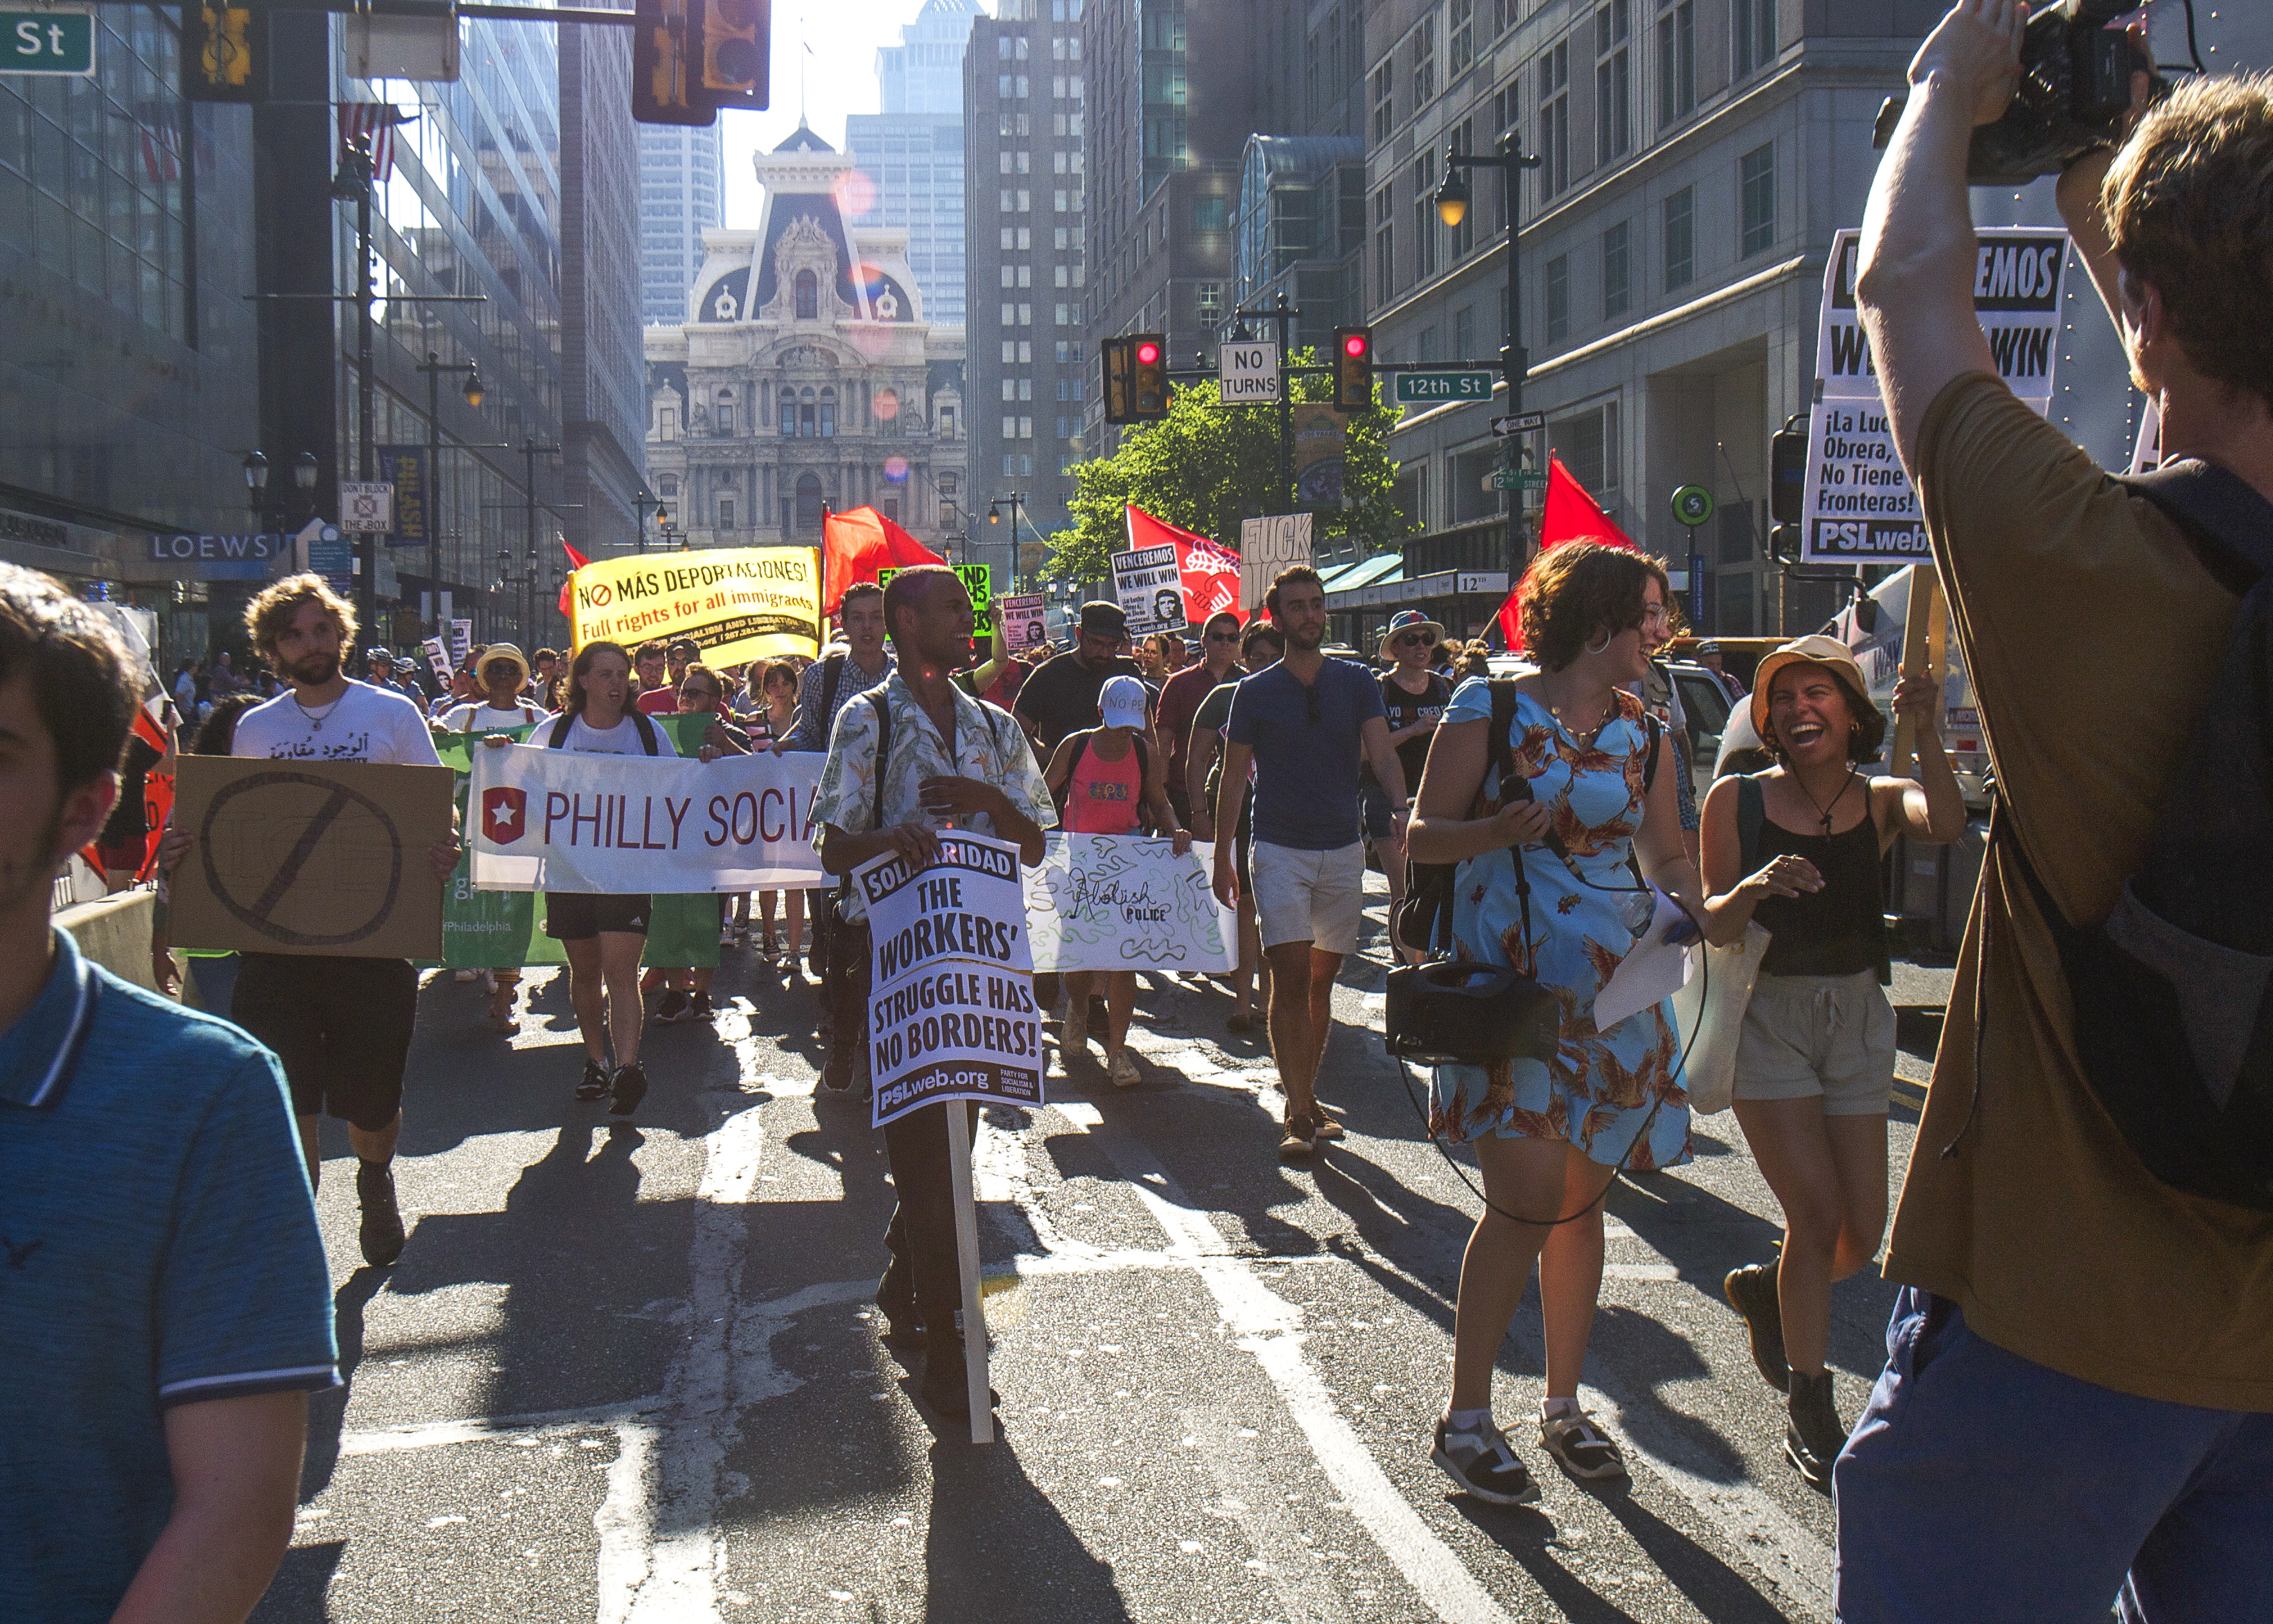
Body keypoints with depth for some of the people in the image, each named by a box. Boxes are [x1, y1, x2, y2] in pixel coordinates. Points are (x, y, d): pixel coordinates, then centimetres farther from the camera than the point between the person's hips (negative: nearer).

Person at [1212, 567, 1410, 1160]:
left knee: (1322, 979, 10)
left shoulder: (1356, 682, 4)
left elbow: (1382, 752, -7)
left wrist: (1401, 806, -27)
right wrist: (1222, 858, 5)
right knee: (1291, 976, -12)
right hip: (1279, 850, -2)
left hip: (1344, 849, 3)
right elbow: (1232, 778, 6)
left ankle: (1306, 1098, 22)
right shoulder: (1255, 692, 0)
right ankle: (1298, 1115, -12)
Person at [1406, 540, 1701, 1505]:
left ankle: (1563, 1405, 23)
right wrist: (1495, 832, -21)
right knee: (1528, 1200, -11)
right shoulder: (1490, 709, -2)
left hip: (1614, 989, 5)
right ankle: (1464, 1419, 1)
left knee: (1581, 1199, 9)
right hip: (1511, 981, -5)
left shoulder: (1643, 734, 12)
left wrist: (1706, 909, -2)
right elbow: (1422, 835, -2)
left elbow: (1665, 857, 18)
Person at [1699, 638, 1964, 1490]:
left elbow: (1945, 826, -24)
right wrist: (1753, 888, -27)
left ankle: (1768, 1289, 37)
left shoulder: (1882, 800, -1)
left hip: (1858, 1020, 3)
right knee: (1817, 1211, -12)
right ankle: (1809, 1409, 4)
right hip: (1768, 1018, -3)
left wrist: (1927, 736, -37)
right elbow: (1713, 924, -7)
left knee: (1862, 1235, 3)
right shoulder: (1737, 800, -4)